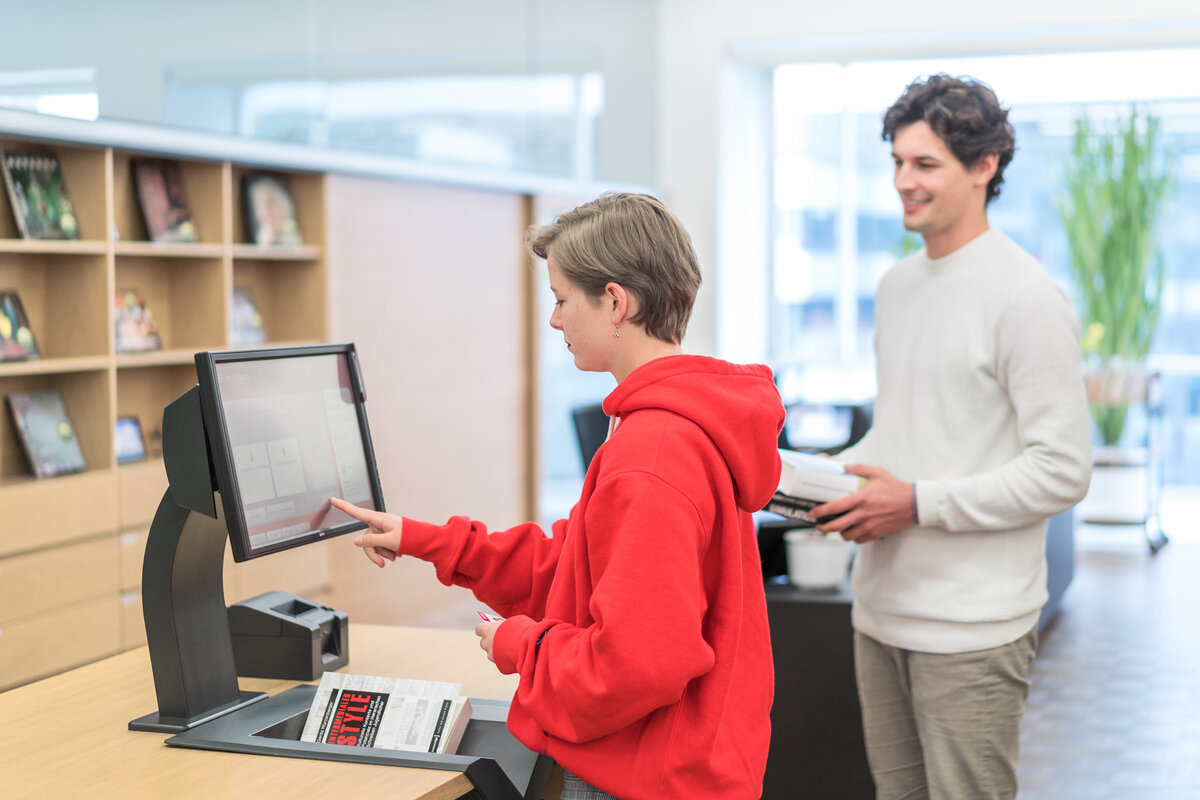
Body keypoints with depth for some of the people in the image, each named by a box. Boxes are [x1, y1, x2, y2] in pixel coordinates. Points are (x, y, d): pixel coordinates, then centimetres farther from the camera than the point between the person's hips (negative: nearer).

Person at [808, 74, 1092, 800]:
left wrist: (918, 502, -18)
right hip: (883, 606, 8)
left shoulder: (1026, 297, -13)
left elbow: (1063, 470, -16)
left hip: (972, 627, -8)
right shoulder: (897, 285, 13)